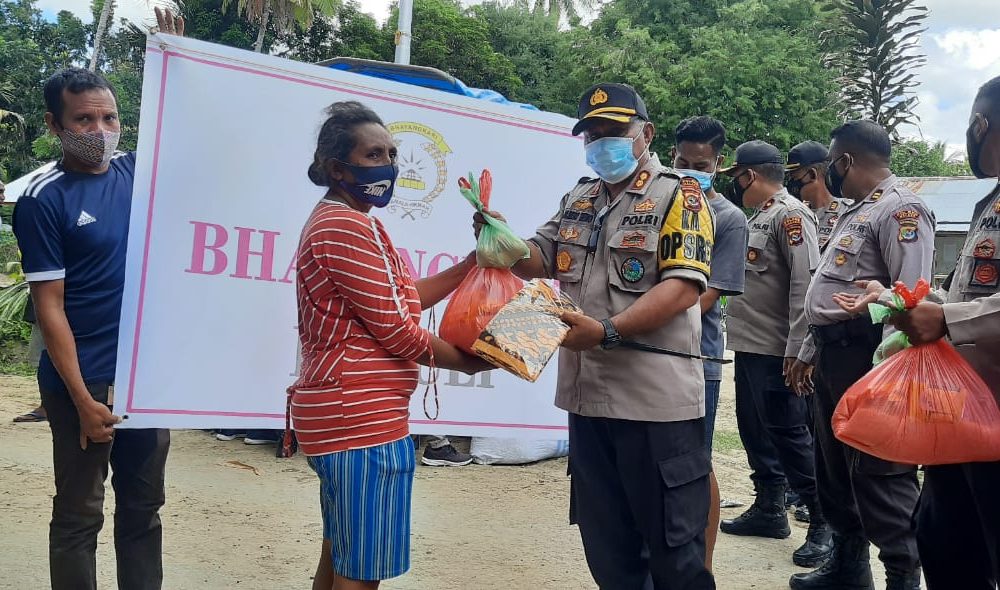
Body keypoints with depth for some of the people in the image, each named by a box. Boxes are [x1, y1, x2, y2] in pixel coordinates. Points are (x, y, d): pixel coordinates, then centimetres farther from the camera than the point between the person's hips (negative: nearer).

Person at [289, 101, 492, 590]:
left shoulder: (332, 221, 18)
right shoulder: (349, 225, -16)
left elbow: (400, 299, 15)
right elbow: (393, 327, -17)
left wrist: (475, 262, 10)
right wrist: (468, 362, -3)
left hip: (339, 413, 11)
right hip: (361, 417, -11)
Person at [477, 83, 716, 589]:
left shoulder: (678, 196, -6)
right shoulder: (577, 201, 15)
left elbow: (682, 288, -18)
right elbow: (539, 262, 19)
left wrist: (607, 332, -29)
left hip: (656, 403, -6)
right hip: (587, 398, 7)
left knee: (674, 549, 7)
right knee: (606, 547, 18)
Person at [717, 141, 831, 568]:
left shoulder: (790, 214, -13)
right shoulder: (759, 216, 17)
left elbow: (806, 284, -20)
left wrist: (796, 350, -23)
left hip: (776, 352, -10)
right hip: (749, 345, 10)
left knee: (788, 433, -4)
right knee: (755, 431, 15)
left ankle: (824, 524, 7)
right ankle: (769, 510, 27)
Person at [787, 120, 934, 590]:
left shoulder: (900, 209, -12)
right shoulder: (856, 212, 20)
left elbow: (910, 299, -21)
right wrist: (809, 353, 23)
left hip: (867, 358, -10)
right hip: (832, 357, 10)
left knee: (879, 475, -3)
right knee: (834, 468, 17)